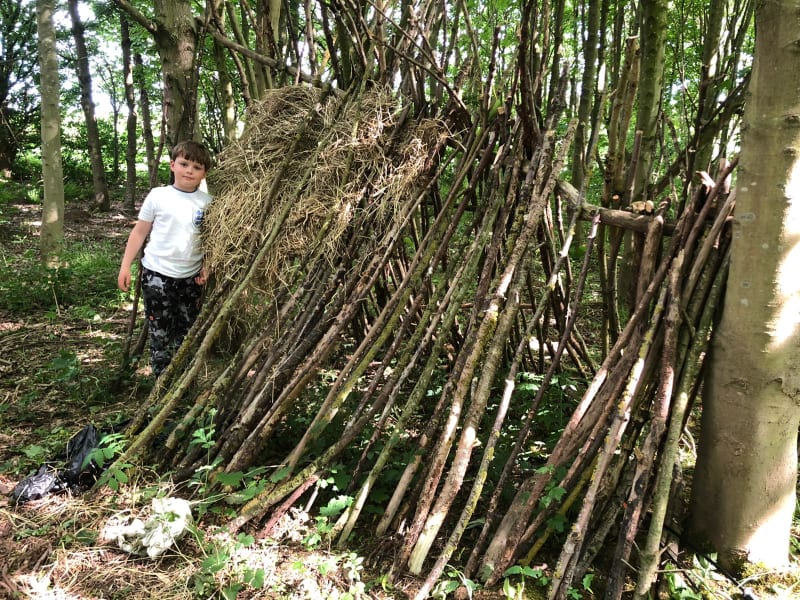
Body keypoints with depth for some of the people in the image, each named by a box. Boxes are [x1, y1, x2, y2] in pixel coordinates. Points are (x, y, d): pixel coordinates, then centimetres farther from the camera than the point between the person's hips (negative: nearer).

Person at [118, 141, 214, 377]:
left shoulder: (207, 203, 0)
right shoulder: (158, 196, -4)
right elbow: (139, 232, 2)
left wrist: (207, 267, -2)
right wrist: (125, 266, -1)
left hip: (191, 277, 2)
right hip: (157, 275, -2)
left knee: (186, 334, 12)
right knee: (160, 334, 3)